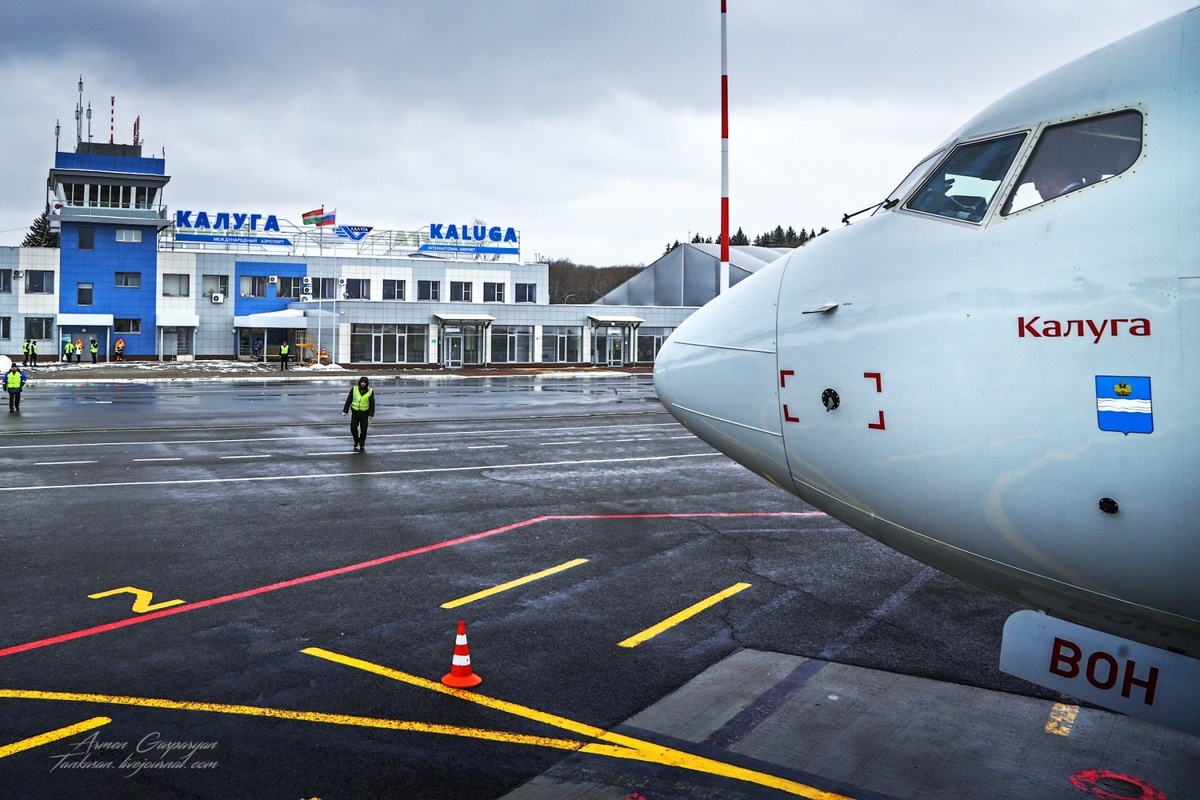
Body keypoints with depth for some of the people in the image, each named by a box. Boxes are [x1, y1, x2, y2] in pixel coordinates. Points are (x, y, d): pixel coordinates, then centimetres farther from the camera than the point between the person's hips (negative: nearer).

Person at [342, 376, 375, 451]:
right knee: (353, 427, -2)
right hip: (355, 412, 1)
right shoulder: (354, 389, -3)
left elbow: (372, 404, -3)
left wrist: (371, 414, -10)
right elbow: (349, 400, 2)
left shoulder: (370, 391, -6)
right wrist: (345, 410, -1)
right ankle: (356, 441, 24)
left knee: (363, 430, 1)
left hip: (364, 413, -1)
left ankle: (362, 445, 16)